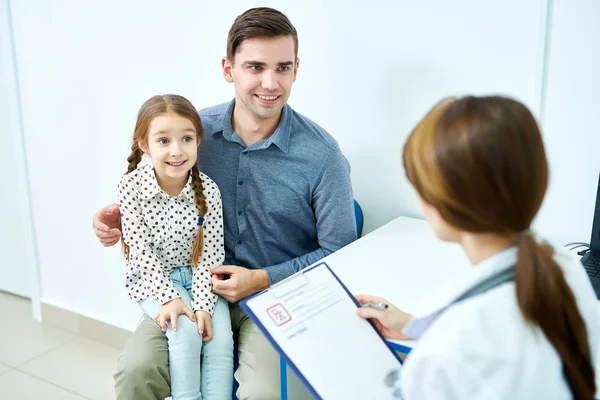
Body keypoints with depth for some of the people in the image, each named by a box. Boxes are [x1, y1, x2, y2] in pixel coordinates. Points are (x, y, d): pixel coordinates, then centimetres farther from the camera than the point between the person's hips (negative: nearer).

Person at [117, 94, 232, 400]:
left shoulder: (208, 190, -13)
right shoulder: (131, 187, -16)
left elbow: (210, 253, -9)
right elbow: (141, 250, -13)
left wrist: (203, 304, -18)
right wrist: (169, 297, -20)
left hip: (197, 276, 2)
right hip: (152, 279, -2)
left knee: (220, 338, -16)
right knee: (185, 332, -23)